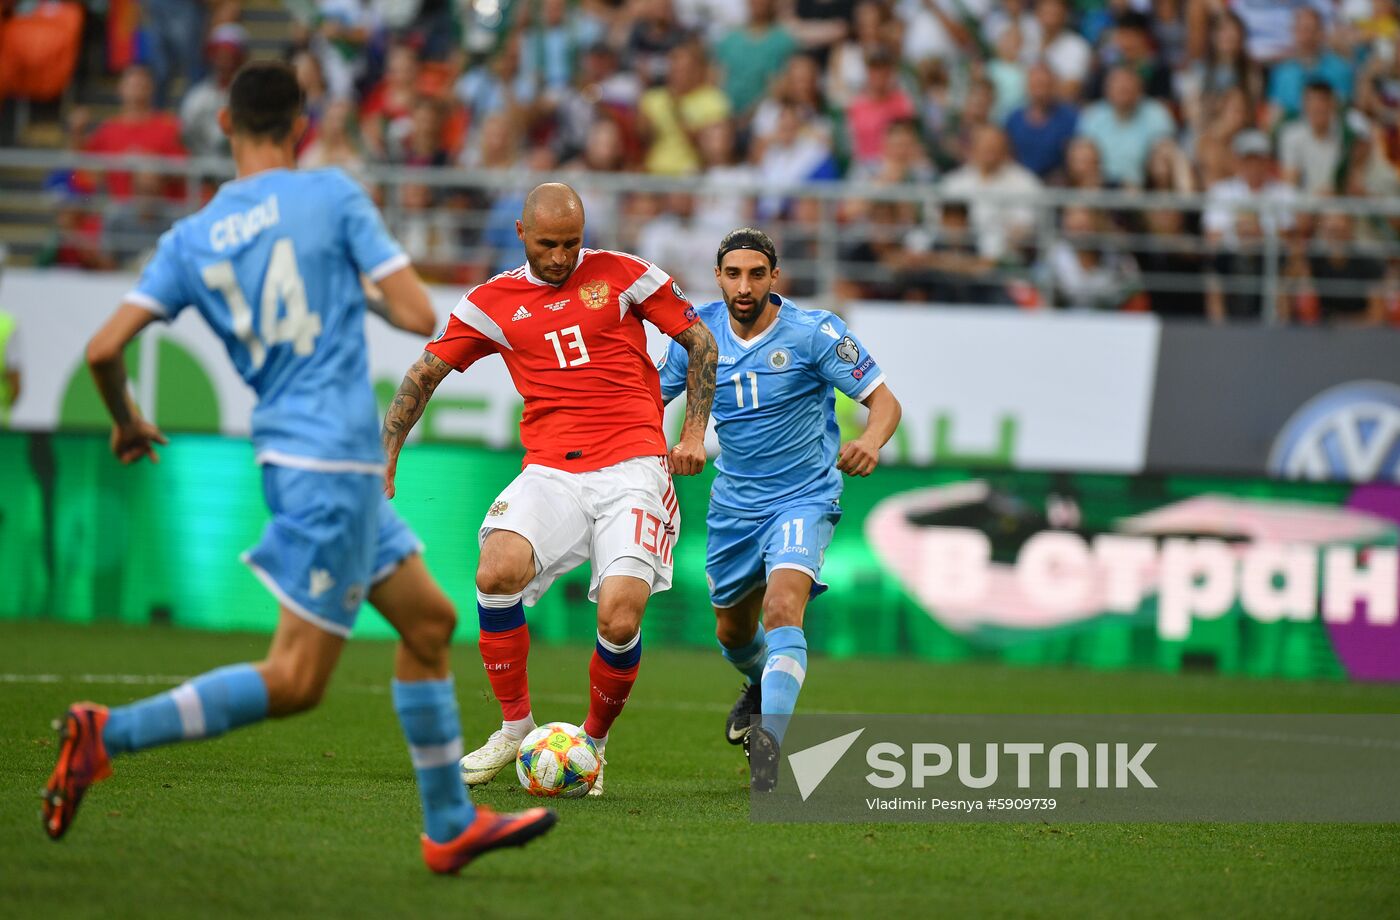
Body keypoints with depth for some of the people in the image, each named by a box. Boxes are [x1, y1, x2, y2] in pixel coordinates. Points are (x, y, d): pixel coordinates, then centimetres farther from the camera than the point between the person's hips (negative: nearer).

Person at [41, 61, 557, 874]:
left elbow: (105, 348, -2)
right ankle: (109, 734, -14)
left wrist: (128, 422, 17)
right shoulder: (333, 196, -7)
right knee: (295, 681, -7)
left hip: (291, 458, 7)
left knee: (429, 620, 17)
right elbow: (420, 316, -9)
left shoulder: (191, 240, 6)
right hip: (334, 462, -7)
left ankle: (450, 826, 21)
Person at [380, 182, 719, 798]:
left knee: (619, 620, -18)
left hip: (633, 465, -2)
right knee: (497, 573, -26)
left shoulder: (622, 275, 7)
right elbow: (424, 373, 16)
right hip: (549, 470, 2)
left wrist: (694, 432, 6)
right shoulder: (493, 302, 10)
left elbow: (699, 340, 14)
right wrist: (384, 464, 9)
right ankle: (515, 727, -5)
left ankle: (594, 743, 10)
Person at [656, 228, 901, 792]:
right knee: (733, 634, 19)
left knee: (783, 607, -29)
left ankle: (771, 739, -37)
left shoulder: (813, 332, -15)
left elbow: (883, 400, -15)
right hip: (734, 502, 5)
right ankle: (762, 685, 54)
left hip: (803, 497, -5)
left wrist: (870, 442, -37)